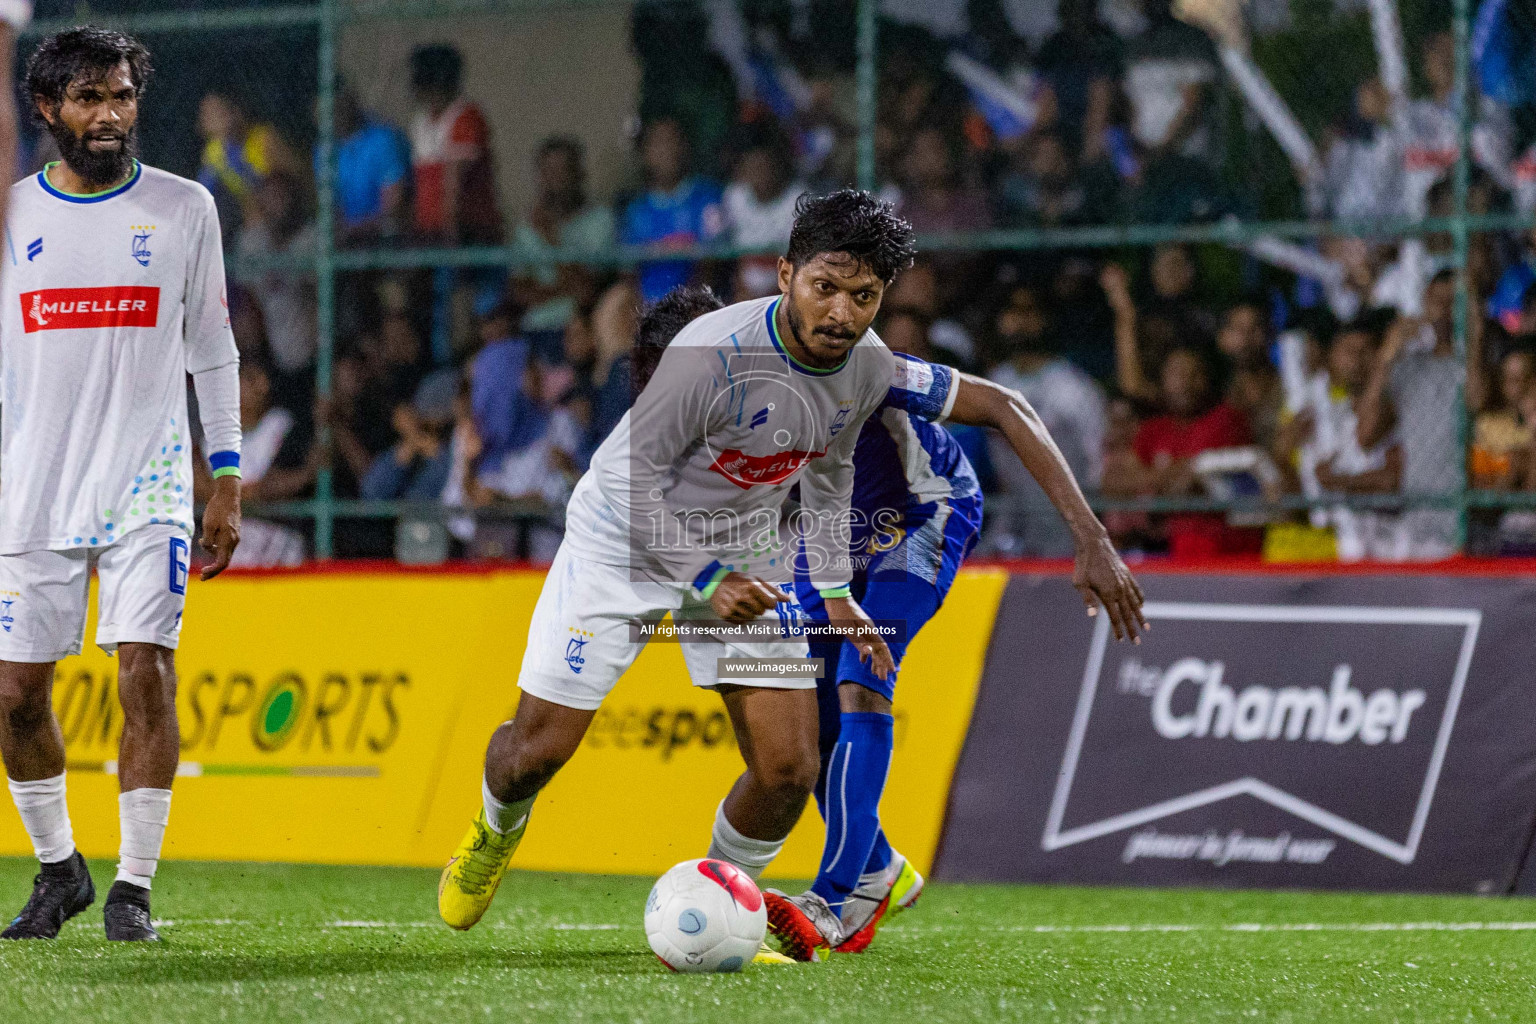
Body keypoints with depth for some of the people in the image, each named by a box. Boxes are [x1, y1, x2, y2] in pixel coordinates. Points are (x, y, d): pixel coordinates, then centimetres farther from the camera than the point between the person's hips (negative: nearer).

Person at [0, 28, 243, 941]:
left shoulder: (184, 208, 4)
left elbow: (213, 348, 9)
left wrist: (227, 483, 4)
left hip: (149, 487, -2)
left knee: (146, 671, -13)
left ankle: (134, 888, -4)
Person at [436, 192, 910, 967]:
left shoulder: (870, 370, -11)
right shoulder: (714, 352, -32)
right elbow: (629, 472, -25)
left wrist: (835, 594, 5)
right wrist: (705, 581, -27)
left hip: (745, 553, 5)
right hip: (626, 543, -5)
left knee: (790, 769, -7)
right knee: (538, 750, -1)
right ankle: (496, 832, 36)